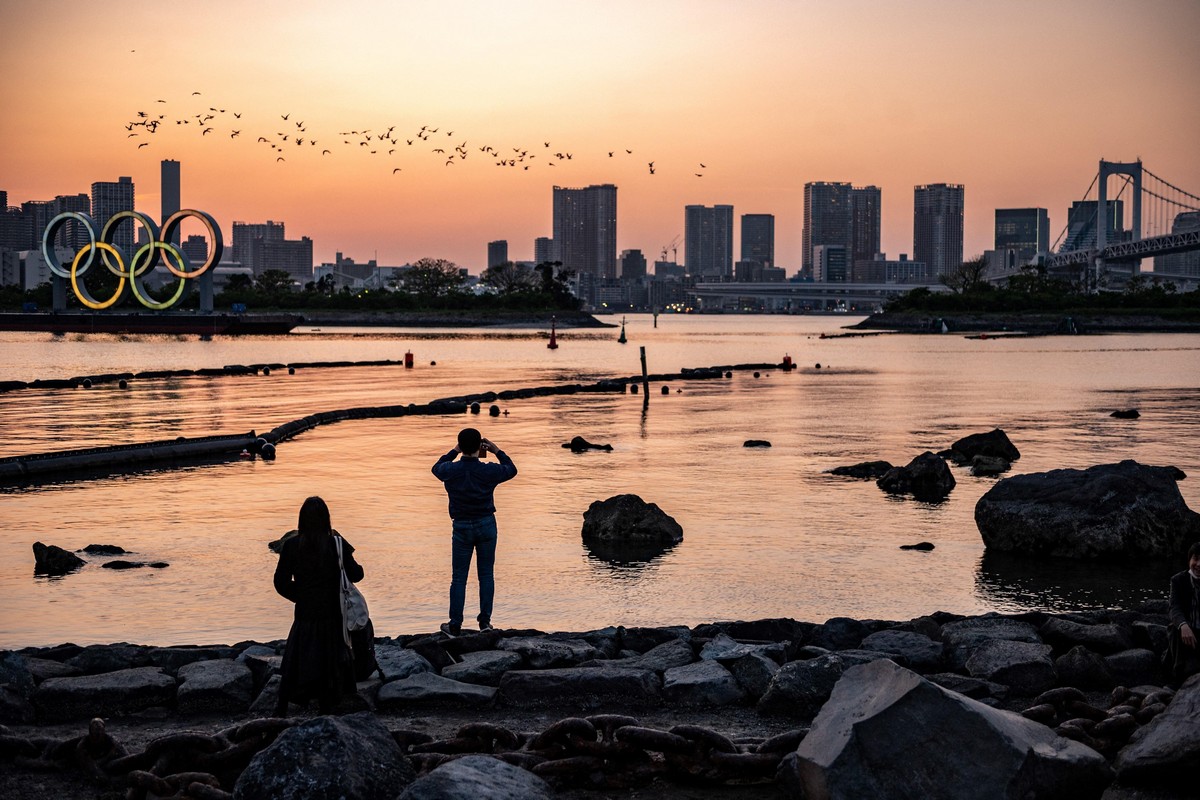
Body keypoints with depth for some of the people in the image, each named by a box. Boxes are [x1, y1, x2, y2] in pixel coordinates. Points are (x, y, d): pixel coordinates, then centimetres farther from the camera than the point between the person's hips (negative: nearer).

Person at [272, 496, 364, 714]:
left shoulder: (291, 546, -5)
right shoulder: (337, 545, -9)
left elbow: (281, 583, -2)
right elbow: (356, 574, -1)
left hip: (304, 614, 1)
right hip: (331, 615, -1)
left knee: (294, 664, 12)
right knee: (329, 663, 9)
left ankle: (281, 710, 7)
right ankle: (326, 712, 10)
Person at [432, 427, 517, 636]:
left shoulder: (450, 470, -10)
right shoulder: (488, 471, -12)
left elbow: (436, 467, 16)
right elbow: (511, 470, 9)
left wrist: (454, 451, 20)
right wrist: (497, 451, 15)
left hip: (462, 527, 0)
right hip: (486, 525, 0)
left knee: (458, 577, 6)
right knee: (486, 574, 9)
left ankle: (455, 625, 8)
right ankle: (485, 621, 9)